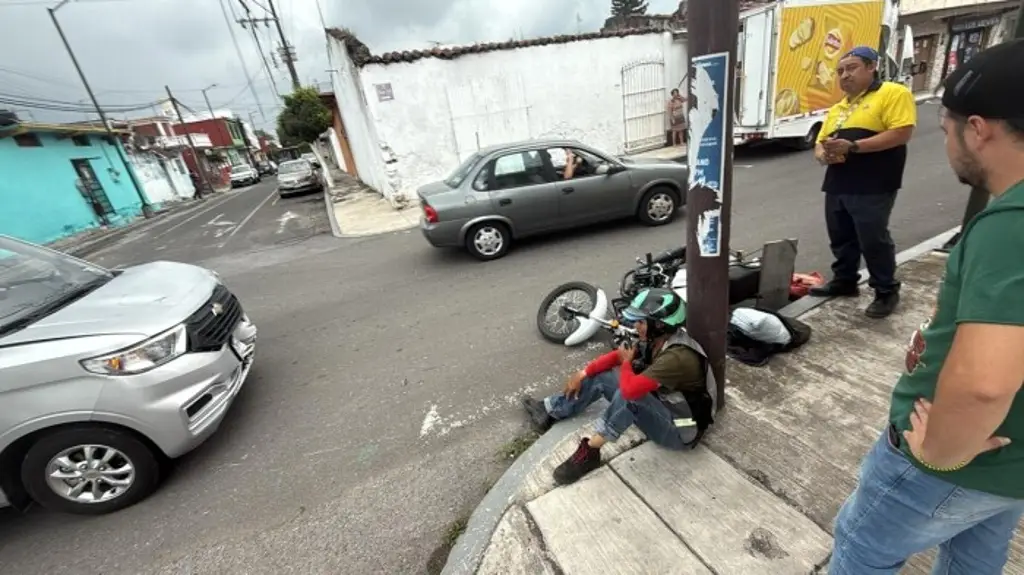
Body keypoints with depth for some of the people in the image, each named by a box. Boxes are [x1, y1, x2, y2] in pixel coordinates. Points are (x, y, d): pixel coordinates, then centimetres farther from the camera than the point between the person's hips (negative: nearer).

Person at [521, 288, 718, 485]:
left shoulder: (677, 357, -33)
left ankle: (589, 452, -19)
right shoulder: (657, 340, -6)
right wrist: (583, 373, 0)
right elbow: (618, 356, 6)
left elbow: (631, 389, -42)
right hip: (661, 408, 9)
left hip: (679, 430, -8)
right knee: (602, 375, 1)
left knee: (630, 394, -35)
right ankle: (548, 410, 10)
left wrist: (626, 363, -19)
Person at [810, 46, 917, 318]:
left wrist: (853, 147, -21)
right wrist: (824, 154, -6)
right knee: (840, 238, 14)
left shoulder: (893, 93, -2)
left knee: (873, 239, -3)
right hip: (837, 186, 7)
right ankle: (844, 280, 29)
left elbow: (902, 132, -14)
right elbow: (819, 143, 18)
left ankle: (887, 291, 12)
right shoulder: (837, 108, 21)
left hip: (873, 187, -7)